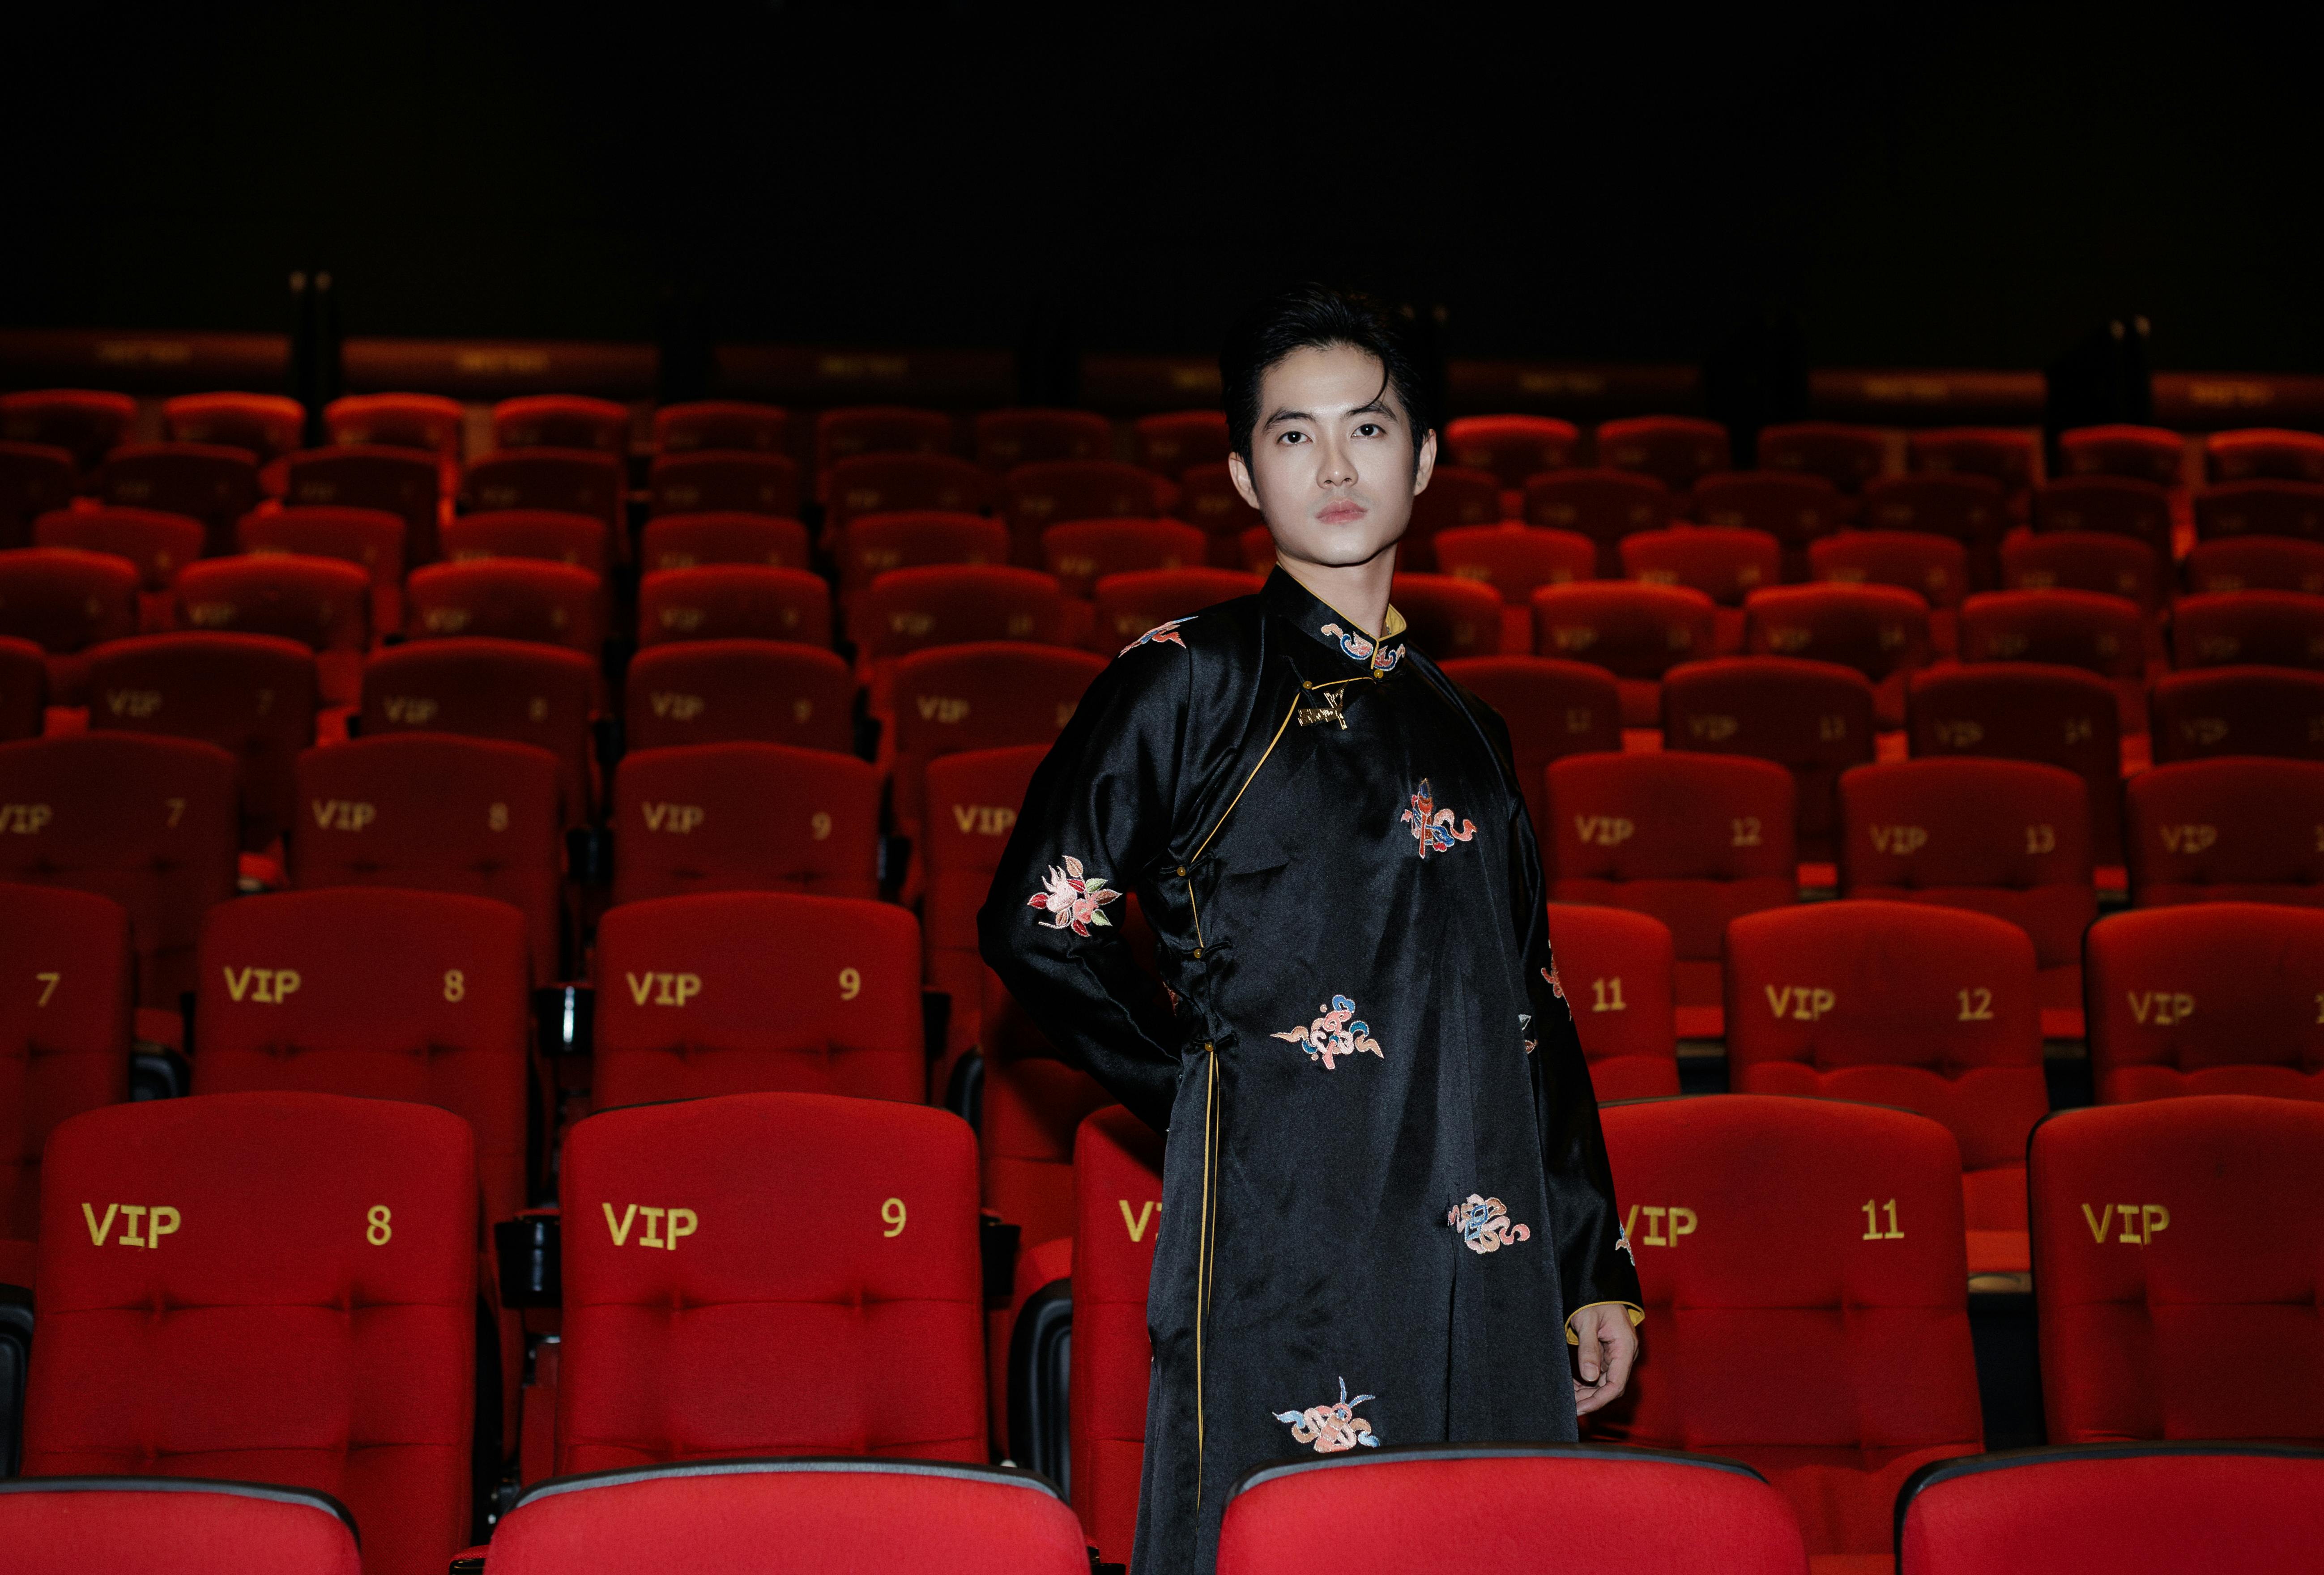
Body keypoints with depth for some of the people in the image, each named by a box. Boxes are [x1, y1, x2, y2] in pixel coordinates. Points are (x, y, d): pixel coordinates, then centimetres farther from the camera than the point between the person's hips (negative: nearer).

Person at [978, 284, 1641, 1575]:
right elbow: (1037, 925, -4)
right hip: (1282, 1242, -5)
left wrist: (1596, 1268, 14)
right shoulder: (1192, 680, 0)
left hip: (1486, 1272, 5)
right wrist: (1208, 1080, 0)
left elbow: (1532, 1011, 16)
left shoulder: (1464, 727, 16)